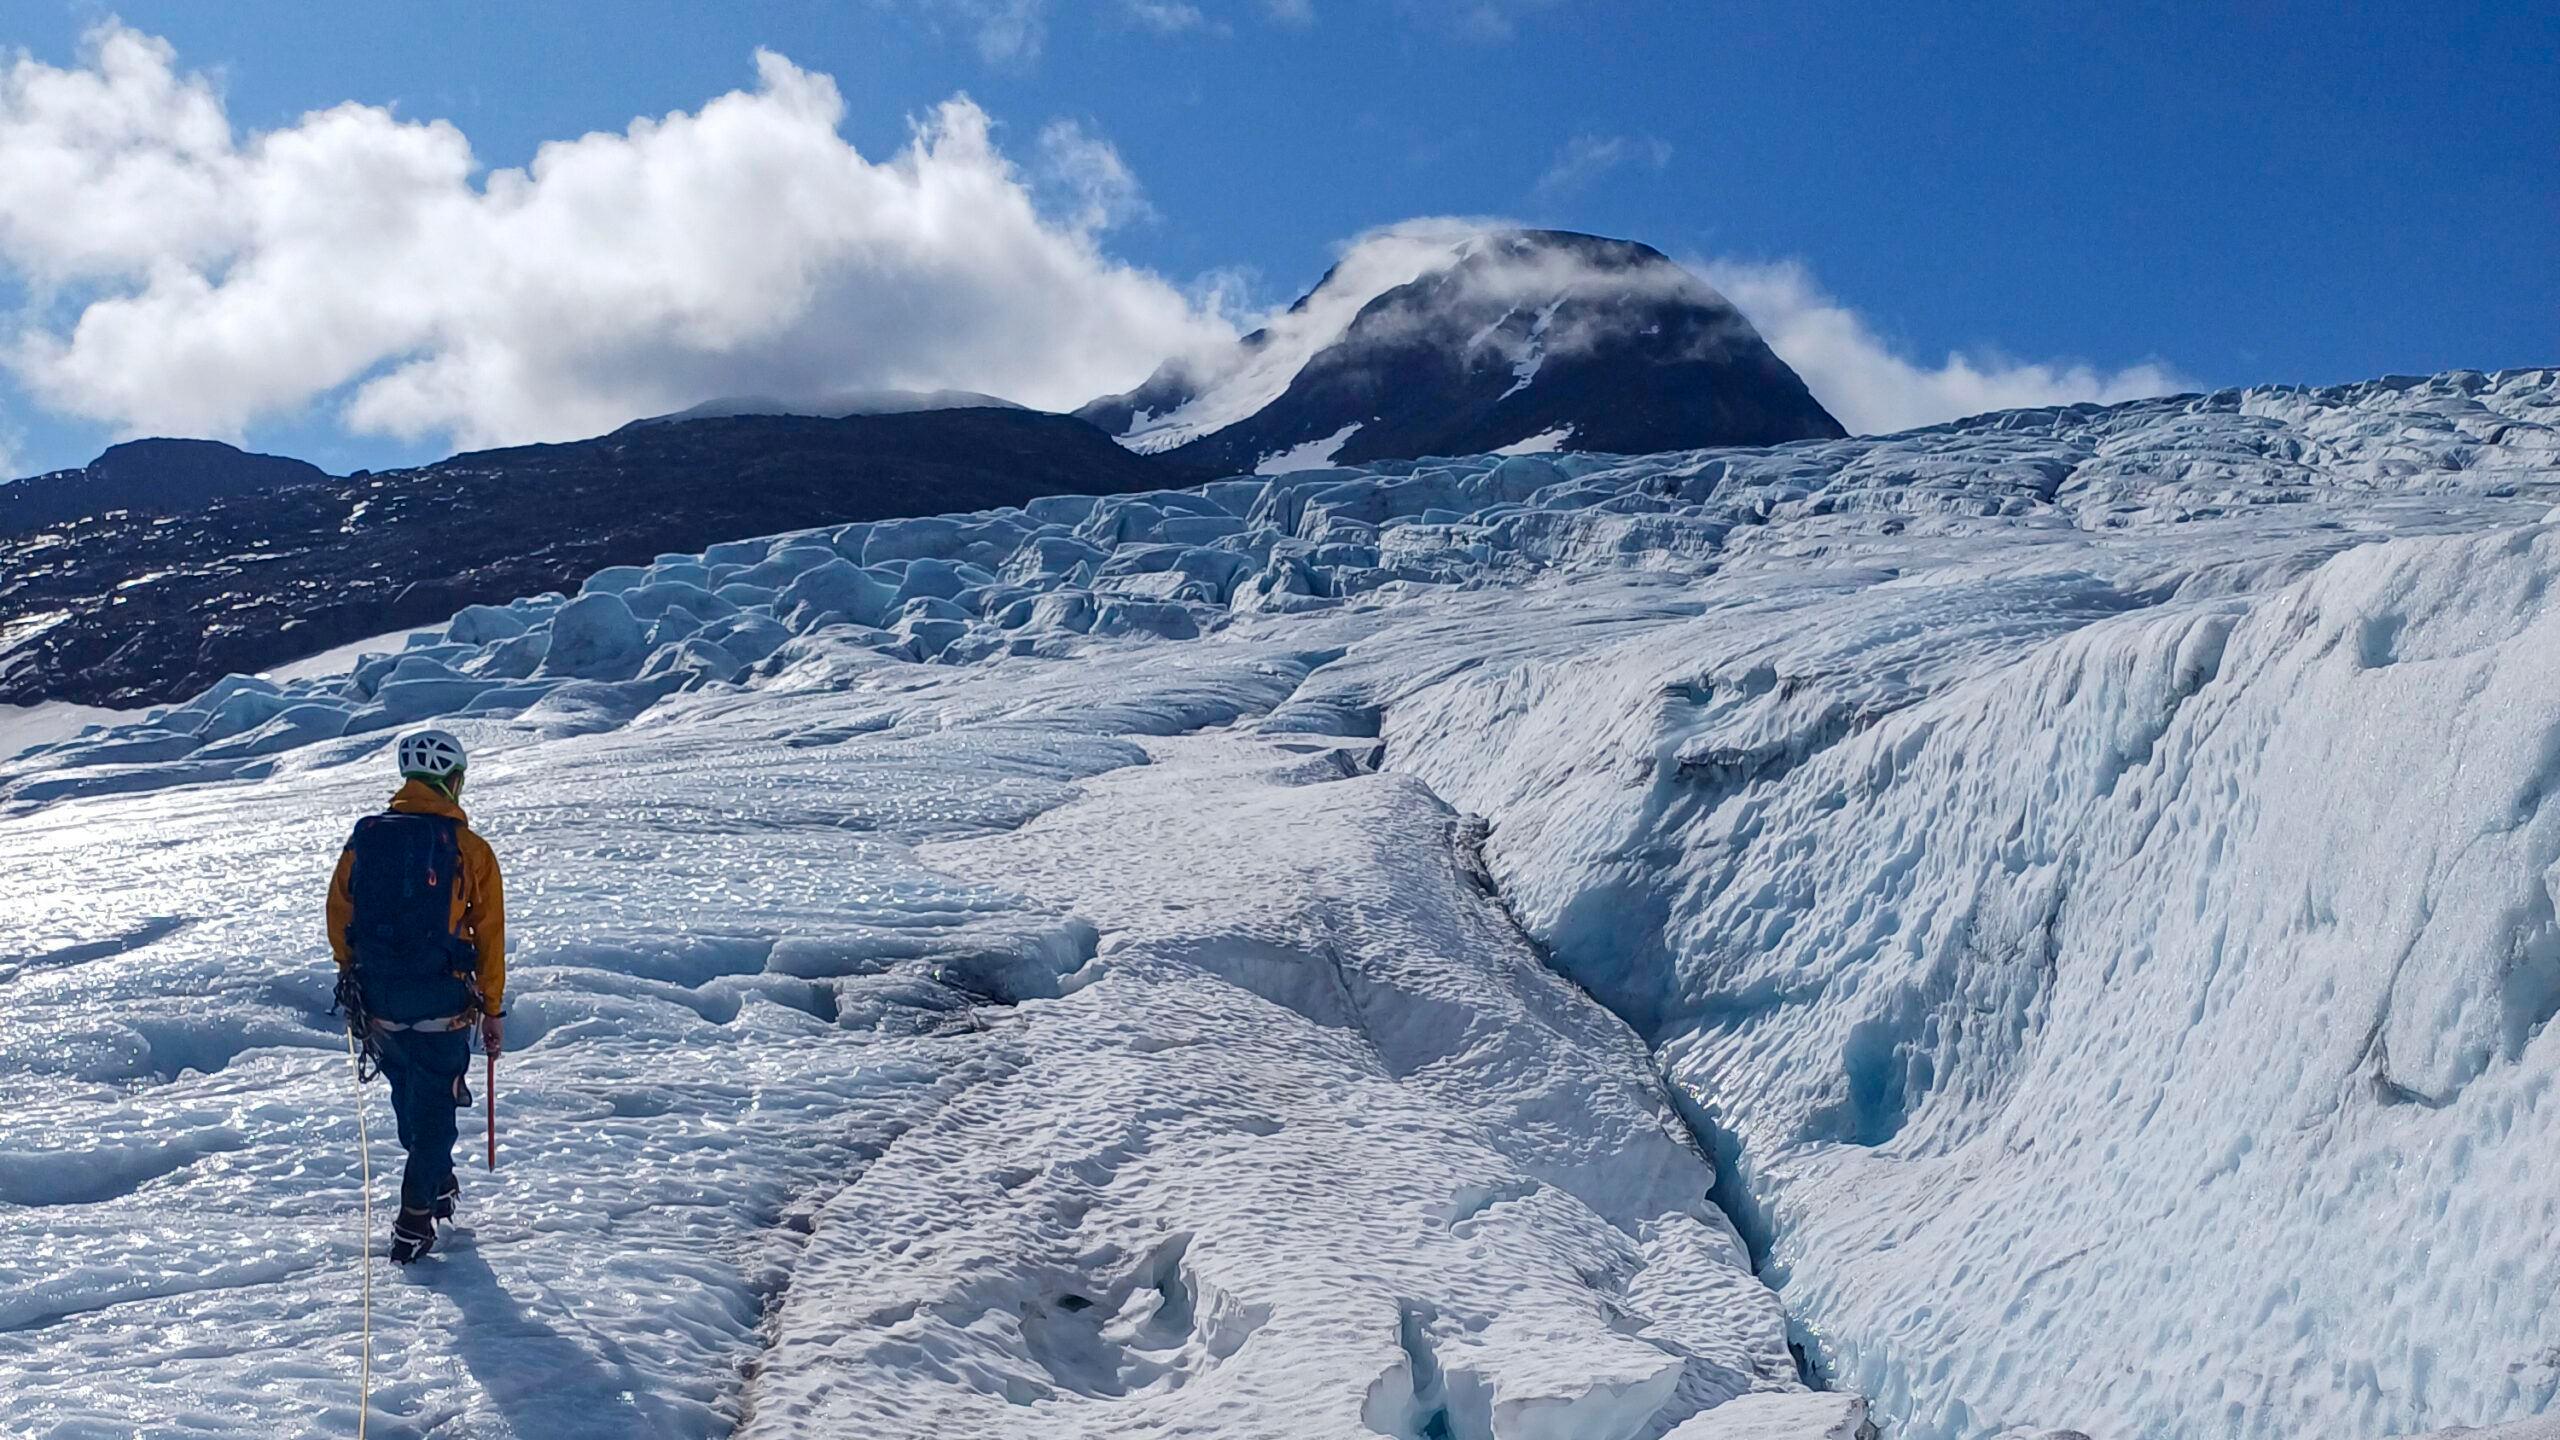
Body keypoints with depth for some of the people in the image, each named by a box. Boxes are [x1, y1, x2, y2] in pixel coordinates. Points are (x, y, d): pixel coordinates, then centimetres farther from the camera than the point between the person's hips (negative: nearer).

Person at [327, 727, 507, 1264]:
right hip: (441, 1003, -3)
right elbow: (488, 937, -4)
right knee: (433, 1104, 9)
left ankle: (438, 1184, 41)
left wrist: (354, 978, 19)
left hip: (378, 999, 4)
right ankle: (415, 1219, 4)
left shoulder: (364, 838, 0)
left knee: (409, 1095, 24)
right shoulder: (471, 851, -8)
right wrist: (493, 1009, 5)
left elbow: (339, 917, 5)